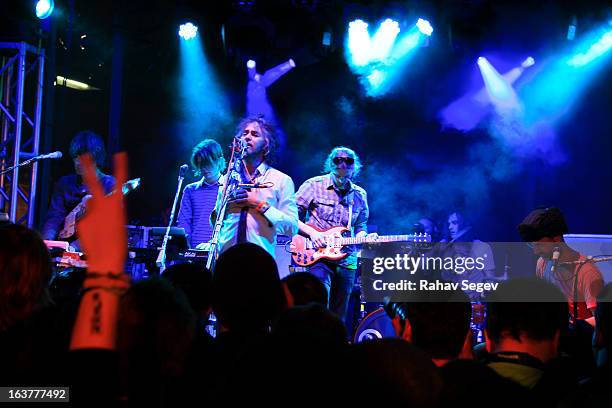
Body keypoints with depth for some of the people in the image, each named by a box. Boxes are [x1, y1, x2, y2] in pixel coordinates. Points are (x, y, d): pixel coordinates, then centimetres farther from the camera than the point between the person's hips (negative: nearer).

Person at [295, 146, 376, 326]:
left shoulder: (360, 195, 12)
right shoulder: (314, 185, -2)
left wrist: (365, 237, -5)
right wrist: (311, 232, -15)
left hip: (346, 262, 5)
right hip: (317, 256, -5)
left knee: (338, 316, 8)